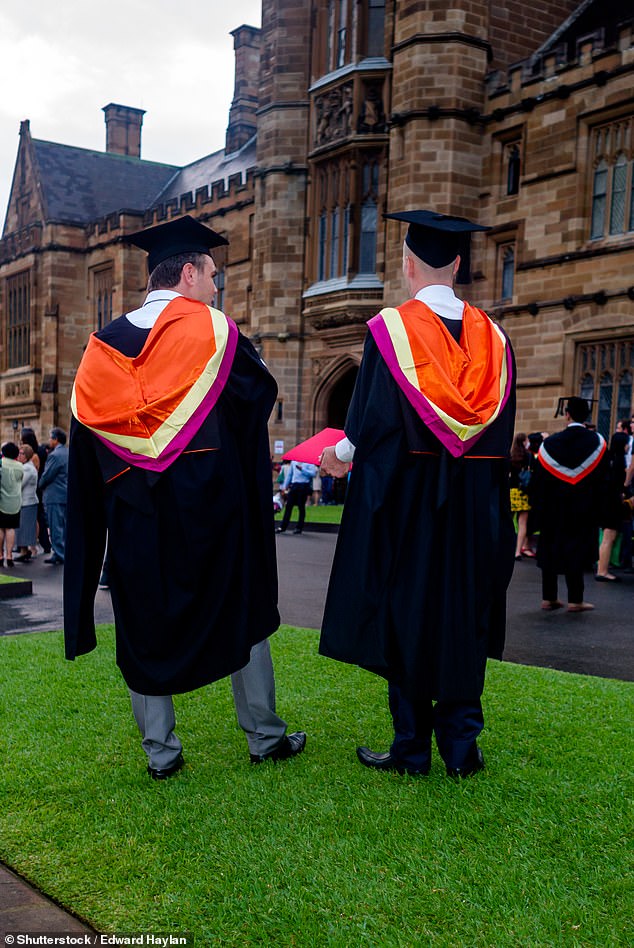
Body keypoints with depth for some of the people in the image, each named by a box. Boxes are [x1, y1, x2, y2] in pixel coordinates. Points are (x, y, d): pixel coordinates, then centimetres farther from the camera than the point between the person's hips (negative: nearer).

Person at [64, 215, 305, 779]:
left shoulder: (105, 343, 7)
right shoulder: (212, 329, -7)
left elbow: (86, 435, 7)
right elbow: (262, 394, -1)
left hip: (131, 511, 3)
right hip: (209, 507, -3)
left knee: (145, 625, 11)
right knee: (240, 616, 11)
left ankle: (160, 752, 15)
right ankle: (265, 736, 20)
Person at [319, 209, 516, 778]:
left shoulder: (390, 328, -9)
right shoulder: (490, 334, 5)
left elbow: (372, 418, -11)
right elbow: (501, 426, 6)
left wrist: (342, 454, 7)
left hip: (404, 496, -4)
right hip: (474, 502, 4)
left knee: (405, 614, 6)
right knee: (462, 615, 12)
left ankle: (412, 746, 12)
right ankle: (461, 742, 17)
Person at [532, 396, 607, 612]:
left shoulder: (550, 443, -4)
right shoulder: (596, 442, -6)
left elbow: (540, 481, -1)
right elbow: (602, 477, -1)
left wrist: (540, 509, 8)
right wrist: (595, 504, 9)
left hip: (553, 509, 1)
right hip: (583, 511, -1)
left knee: (551, 549, 10)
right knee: (575, 551, 4)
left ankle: (548, 598, 14)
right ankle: (575, 600, 4)